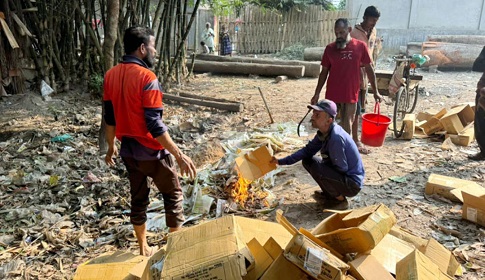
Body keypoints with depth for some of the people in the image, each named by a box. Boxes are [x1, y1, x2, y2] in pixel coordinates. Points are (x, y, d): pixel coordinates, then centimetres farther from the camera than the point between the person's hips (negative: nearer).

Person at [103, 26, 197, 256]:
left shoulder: (111, 75, 1)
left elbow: (110, 117, 9)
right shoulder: (146, 77, -21)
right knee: (173, 195, 12)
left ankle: (143, 249, 31)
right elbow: (155, 125, -25)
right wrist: (179, 155, -22)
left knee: (138, 198, 18)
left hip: (128, 150, 7)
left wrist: (111, 146, 21)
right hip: (151, 151, -7)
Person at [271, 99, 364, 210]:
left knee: (316, 168, -26)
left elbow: (342, 168, -25)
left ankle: (340, 200, -3)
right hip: (342, 176, 9)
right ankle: (329, 194, 16)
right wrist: (282, 161, -5)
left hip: (353, 184, -9)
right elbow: (307, 150, 2)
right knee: (307, 160, 4)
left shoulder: (336, 138, -30)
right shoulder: (324, 133, -3)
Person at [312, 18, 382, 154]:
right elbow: (324, 72, 6)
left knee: (347, 125, 6)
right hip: (332, 94, 1)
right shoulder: (330, 48, 1)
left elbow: (369, 69, 3)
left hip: (351, 94, -1)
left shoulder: (360, 46, -2)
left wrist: (375, 91, 4)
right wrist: (317, 93, 4)